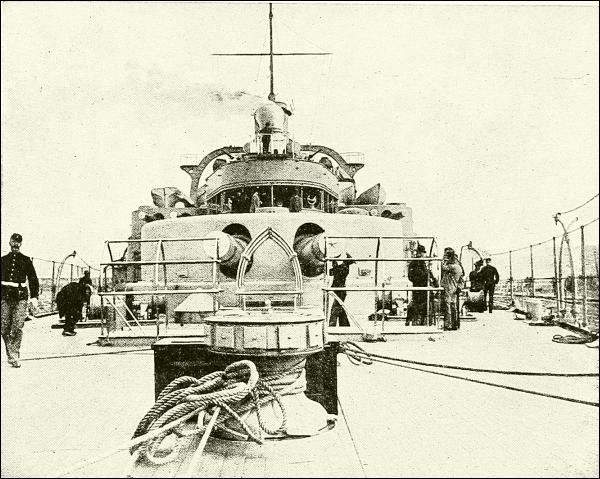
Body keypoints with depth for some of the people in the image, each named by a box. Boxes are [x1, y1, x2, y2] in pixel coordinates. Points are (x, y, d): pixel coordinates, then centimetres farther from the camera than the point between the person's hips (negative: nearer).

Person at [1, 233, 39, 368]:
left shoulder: (26, 260, 8)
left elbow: (33, 280, 8)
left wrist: (34, 297, -1)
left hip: (21, 298, -2)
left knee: (17, 328, -10)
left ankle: (13, 356, -5)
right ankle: (12, 355, 17)